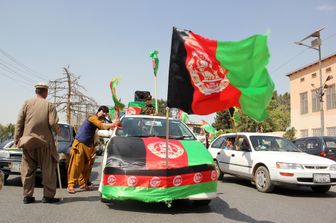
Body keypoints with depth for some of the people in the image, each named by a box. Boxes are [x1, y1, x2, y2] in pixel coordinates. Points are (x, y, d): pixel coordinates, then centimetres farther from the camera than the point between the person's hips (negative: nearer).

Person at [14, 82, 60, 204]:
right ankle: (48, 196, 8)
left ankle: (27, 196, 15)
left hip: (27, 142, 3)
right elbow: (53, 123, -11)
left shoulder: (27, 103, 4)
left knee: (28, 170, 12)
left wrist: (17, 139, 6)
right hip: (44, 141, -2)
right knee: (48, 170, 7)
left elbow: (19, 122, 1)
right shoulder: (49, 105, -2)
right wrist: (58, 131, 9)